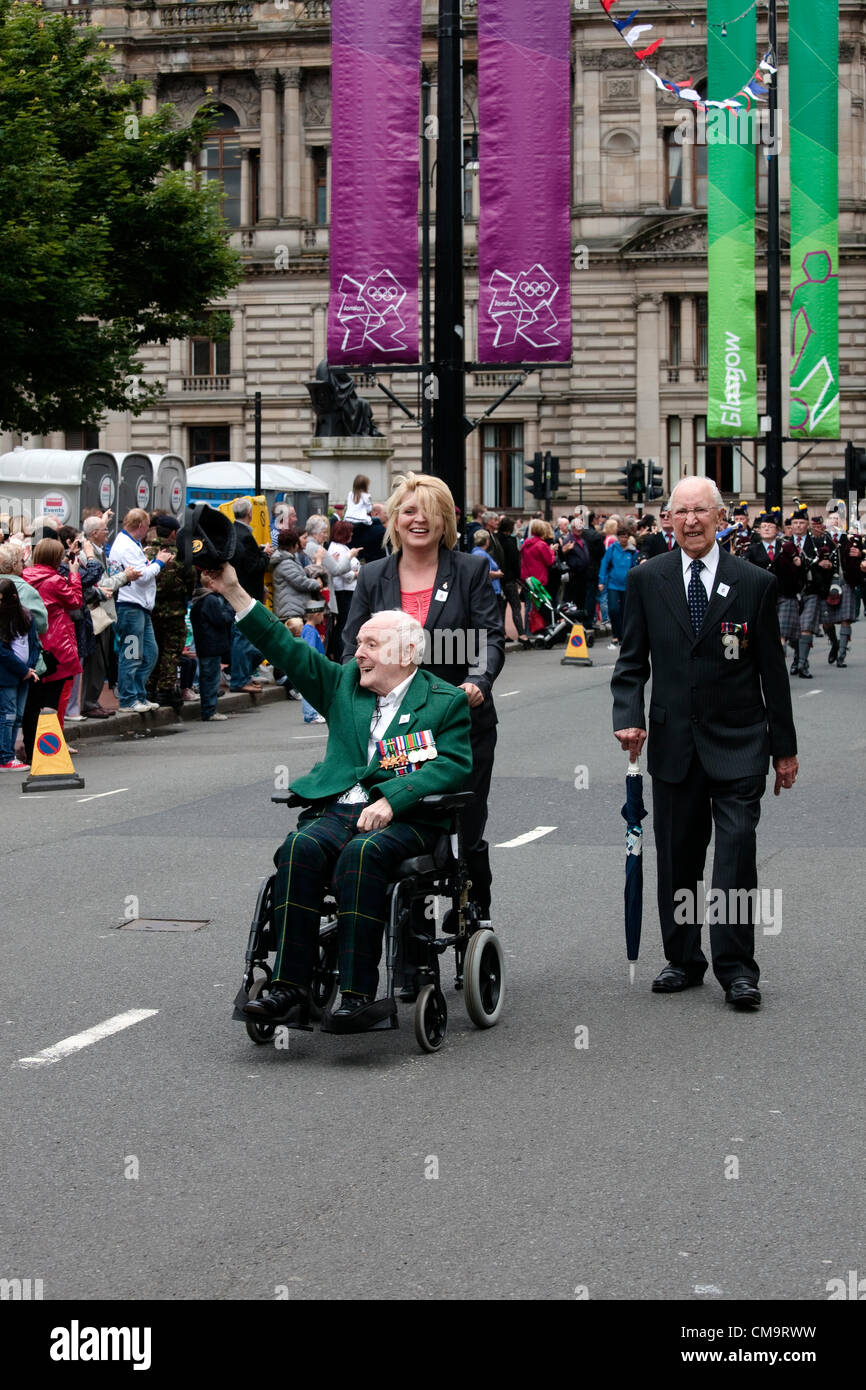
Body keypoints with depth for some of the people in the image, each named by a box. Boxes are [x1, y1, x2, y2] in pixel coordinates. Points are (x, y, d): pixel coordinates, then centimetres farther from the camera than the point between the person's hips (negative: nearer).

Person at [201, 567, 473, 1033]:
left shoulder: (446, 702, 9)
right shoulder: (345, 684, 24)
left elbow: (453, 765, -4)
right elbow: (288, 650, 20)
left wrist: (390, 800, -18)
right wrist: (233, 592, 13)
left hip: (404, 819, -4)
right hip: (337, 810, 4)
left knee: (363, 853, -36)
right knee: (301, 847, -29)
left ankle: (358, 994, -37)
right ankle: (290, 987, -32)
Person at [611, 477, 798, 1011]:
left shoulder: (755, 583, 0)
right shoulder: (647, 580, 4)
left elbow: (772, 669, 3)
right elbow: (632, 661, 7)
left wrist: (784, 747, 5)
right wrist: (629, 717, -10)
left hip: (738, 743, -2)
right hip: (674, 741, 2)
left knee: (737, 847, -9)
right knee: (677, 855, 8)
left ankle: (737, 968, -2)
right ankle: (684, 960, 21)